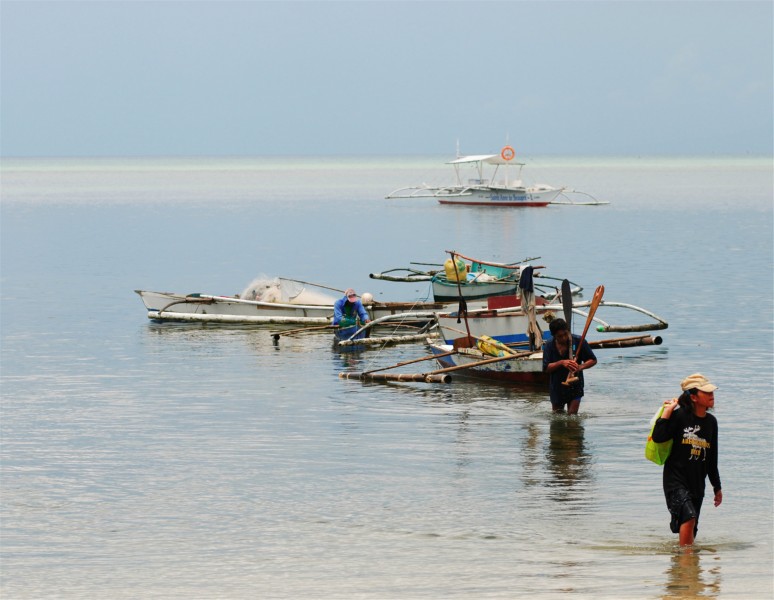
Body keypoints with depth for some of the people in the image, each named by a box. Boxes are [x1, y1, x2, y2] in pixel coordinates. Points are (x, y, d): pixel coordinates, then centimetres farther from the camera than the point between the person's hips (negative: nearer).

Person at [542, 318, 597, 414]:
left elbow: (593, 360, -3)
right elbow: (546, 368, -11)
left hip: (574, 386, -2)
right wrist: (561, 363, -27)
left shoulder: (579, 341, -11)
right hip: (556, 387, 2)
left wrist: (581, 367, -23)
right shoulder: (549, 346, -7)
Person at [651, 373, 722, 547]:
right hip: (676, 480, -6)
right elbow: (658, 437, -22)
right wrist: (668, 411, -19)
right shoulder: (680, 416, -9)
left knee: (691, 531, 9)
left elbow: (712, 459, 18)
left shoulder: (711, 421, 9)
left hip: (697, 484, 6)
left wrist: (717, 487, 23)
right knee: (689, 516, -25)